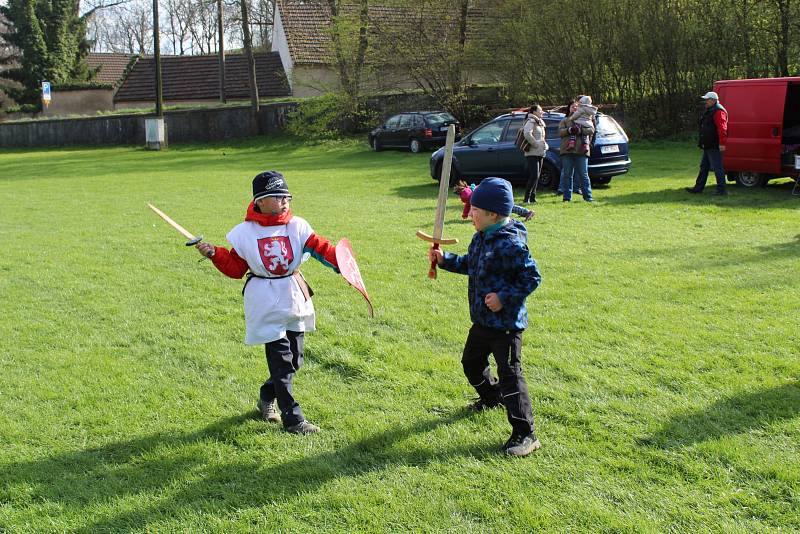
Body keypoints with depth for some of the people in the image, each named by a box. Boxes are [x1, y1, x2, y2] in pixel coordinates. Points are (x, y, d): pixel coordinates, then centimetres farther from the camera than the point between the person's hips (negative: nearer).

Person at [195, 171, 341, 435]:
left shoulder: (297, 226, -2)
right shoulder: (245, 232, -5)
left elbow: (322, 248, -11)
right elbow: (235, 268, 3)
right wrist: (216, 254, -12)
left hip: (295, 299, 4)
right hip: (266, 303, -4)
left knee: (294, 359, 12)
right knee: (281, 359, -6)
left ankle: (267, 398, 37)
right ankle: (292, 419, 3)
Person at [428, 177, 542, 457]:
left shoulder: (510, 244, -23)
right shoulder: (481, 237, 6)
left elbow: (532, 277, -20)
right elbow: (470, 264, 23)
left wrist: (504, 297, -24)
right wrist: (444, 259, 13)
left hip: (506, 323, -10)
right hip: (482, 319, 10)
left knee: (510, 374, -9)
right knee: (471, 363, 25)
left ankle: (525, 434, -4)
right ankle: (491, 397, 53)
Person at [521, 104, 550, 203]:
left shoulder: (540, 123, 21)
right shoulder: (530, 122, -8)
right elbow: (527, 134, -26)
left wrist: (545, 145, 14)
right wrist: (536, 144, -21)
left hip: (540, 153, 9)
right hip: (532, 153, -9)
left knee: (537, 177, 8)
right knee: (534, 176, -16)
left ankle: (532, 198, 12)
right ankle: (527, 198, -10)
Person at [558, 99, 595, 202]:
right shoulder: (564, 120, 17)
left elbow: (591, 130, 1)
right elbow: (560, 132, 1)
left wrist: (581, 130, -16)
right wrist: (569, 130, -17)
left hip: (581, 151, -1)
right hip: (567, 151, 1)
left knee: (583, 174, -2)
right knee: (567, 175, 2)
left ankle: (588, 196, 0)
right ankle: (567, 196, 7)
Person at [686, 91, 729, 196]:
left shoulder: (718, 111, -16)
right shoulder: (710, 111, 19)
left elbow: (722, 129, -25)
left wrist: (722, 143, -30)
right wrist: (702, 142, 22)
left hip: (714, 146, -11)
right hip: (708, 146, 11)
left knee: (717, 167, -7)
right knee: (704, 167, 15)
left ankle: (722, 189, -3)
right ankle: (698, 187, 22)